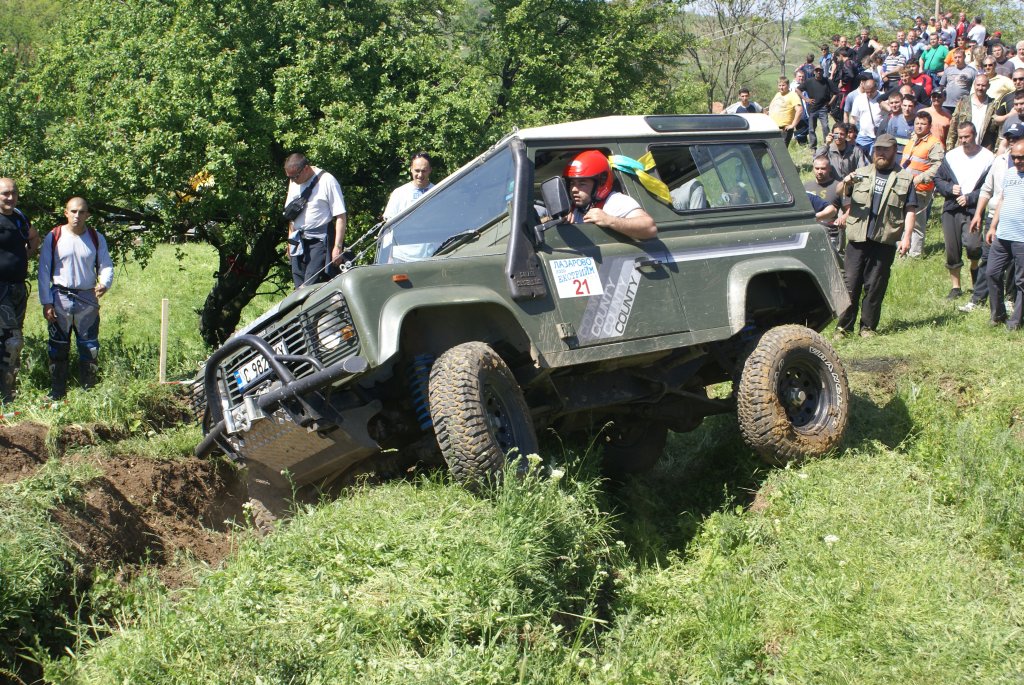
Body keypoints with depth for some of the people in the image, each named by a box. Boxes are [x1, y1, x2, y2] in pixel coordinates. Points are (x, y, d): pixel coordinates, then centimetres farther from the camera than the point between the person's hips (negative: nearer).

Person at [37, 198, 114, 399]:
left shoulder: (97, 238, 3)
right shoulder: (54, 237, -2)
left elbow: (106, 266, 4)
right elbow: (44, 271, 0)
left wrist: (104, 284, -19)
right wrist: (46, 302, -5)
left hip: (88, 300, 1)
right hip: (60, 298, -1)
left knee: (90, 348, 3)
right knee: (58, 349, 4)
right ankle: (57, 394, 11)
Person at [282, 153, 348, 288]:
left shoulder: (327, 181, -9)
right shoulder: (294, 183, 12)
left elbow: (341, 216, -12)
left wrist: (338, 247, -16)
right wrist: (290, 241, 19)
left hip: (320, 241, -7)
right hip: (299, 241, 7)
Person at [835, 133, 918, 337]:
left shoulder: (905, 178, 10)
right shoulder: (862, 173, 15)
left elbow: (910, 211, 5)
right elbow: (840, 193, 7)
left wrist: (906, 237, -6)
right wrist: (846, 182, -16)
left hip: (885, 240, -1)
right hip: (857, 237, 1)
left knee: (875, 286, 3)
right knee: (851, 282, -2)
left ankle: (868, 326, 10)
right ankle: (844, 325, 2)